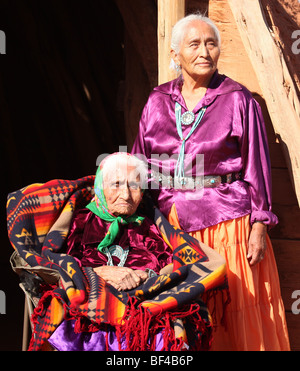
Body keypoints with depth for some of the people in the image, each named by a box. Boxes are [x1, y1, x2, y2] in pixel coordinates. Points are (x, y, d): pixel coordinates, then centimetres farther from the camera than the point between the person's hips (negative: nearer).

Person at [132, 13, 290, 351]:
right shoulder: (158, 102, 7)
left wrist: (259, 227, -6)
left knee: (235, 319, 2)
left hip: (227, 223, -3)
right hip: (171, 226, 3)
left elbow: (257, 167, -2)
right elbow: (139, 165, 12)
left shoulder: (238, 101, -2)